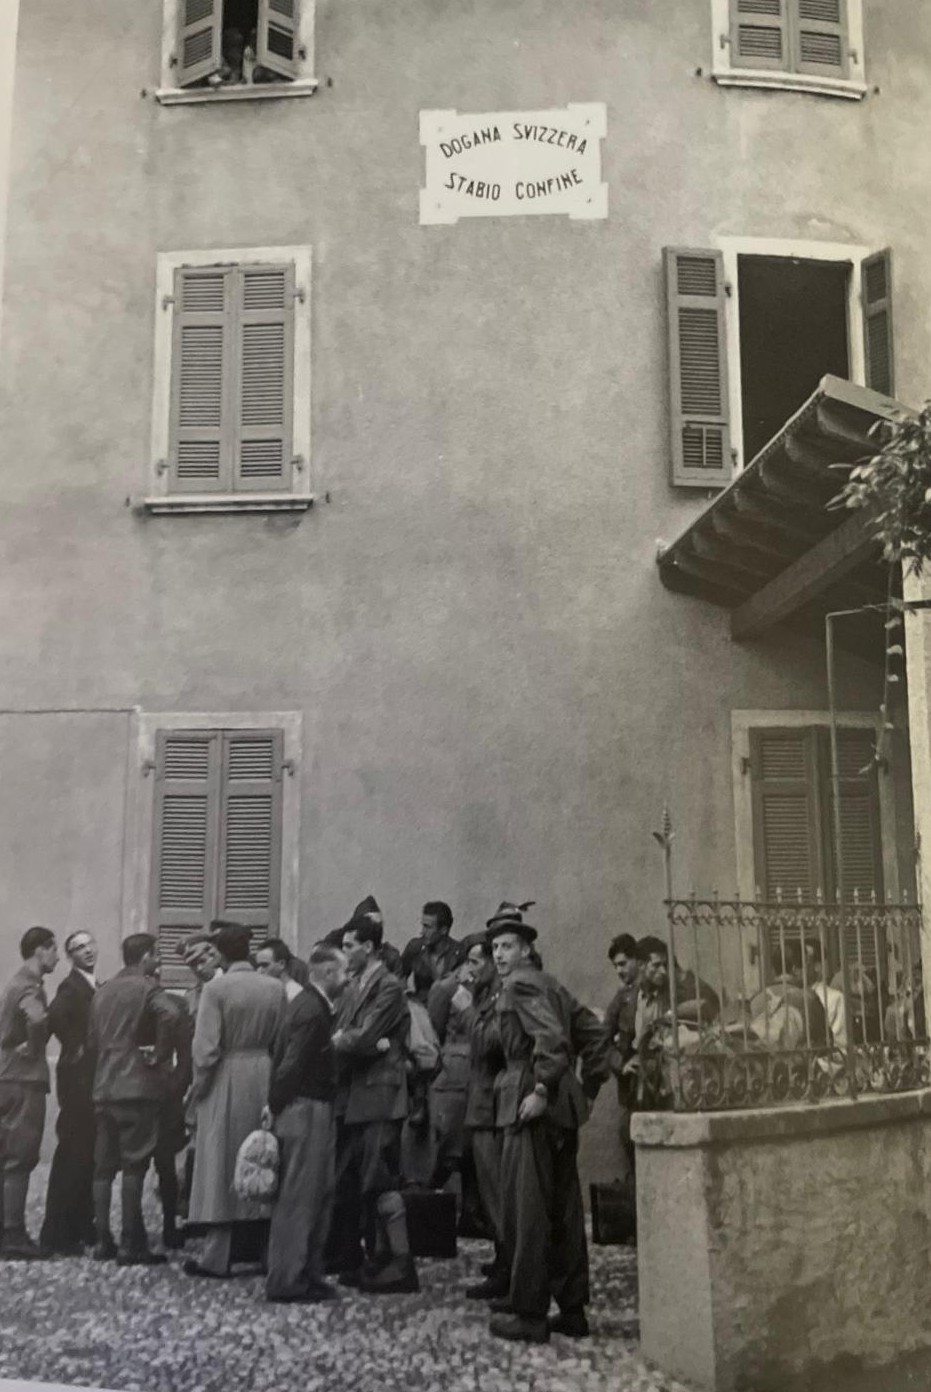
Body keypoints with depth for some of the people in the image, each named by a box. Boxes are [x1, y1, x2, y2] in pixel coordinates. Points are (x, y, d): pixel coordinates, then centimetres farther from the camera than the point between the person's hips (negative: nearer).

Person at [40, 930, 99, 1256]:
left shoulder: (97, 987, 15)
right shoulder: (71, 987, -13)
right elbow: (56, 1015, -32)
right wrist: (75, 1047, -22)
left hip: (96, 1081, 9)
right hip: (78, 1080, -8)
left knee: (89, 1157, 14)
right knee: (71, 1158, -5)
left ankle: (82, 1226, 23)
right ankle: (56, 1236, 1)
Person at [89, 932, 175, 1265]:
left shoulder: (102, 990, 13)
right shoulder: (147, 987, -8)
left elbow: (93, 1038, 16)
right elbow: (168, 1017, -27)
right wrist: (161, 1055, -14)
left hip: (103, 1088, 7)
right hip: (137, 1087, -7)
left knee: (103, 1166, 10)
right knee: (134, 1165, -4)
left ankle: (102, 1241, 13)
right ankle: (130, 1244, -3)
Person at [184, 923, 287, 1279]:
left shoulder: (216, 988, -12)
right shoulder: (275, 988, 1)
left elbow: (206, 1047, -14)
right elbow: (282, 1043, 4)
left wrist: (198, 1086, -1)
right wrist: (273, 1078, 15)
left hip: (225, 1082, -4)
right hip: (264, 1082, 4)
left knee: (221, 1166, 3)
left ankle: (216, 1258, 5)